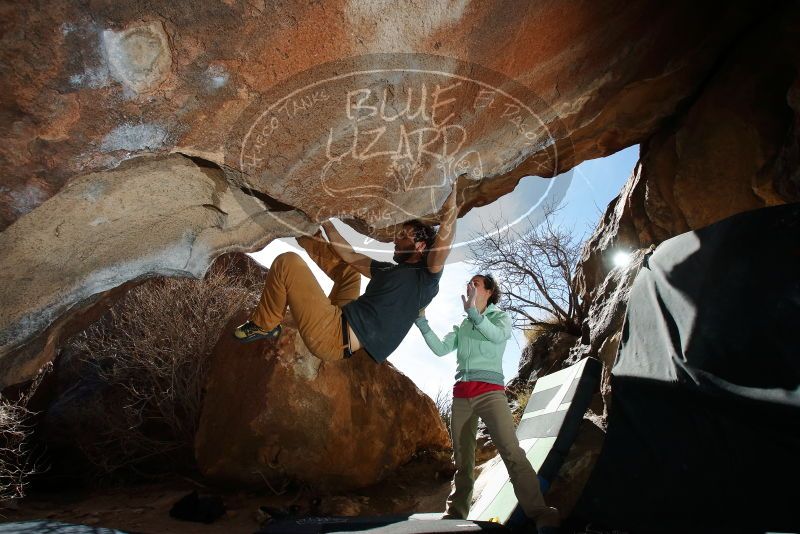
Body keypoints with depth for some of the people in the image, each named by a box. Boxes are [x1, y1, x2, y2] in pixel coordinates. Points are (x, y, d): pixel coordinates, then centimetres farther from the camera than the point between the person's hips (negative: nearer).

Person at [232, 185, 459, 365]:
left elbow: (442, 243, -24)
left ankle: (264, 326, 9)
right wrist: (326, 224, 32)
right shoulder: (389, 269, 20)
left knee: (287, 262, -8)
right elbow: (351, 255, 29)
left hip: (335, 337, -9)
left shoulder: (425, 277, -4)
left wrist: (450, 210, -18)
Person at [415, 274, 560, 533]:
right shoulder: (461, 326, 23)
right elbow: (440, 349, 10)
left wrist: (473, 311, -27)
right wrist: (421, 321, 1)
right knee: (462, 461, 8)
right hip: (461, 395, 5)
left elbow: (498, 335, -14)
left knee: (512, 453, -18)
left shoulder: (501, 317, 10)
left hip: (490, 392, -5)